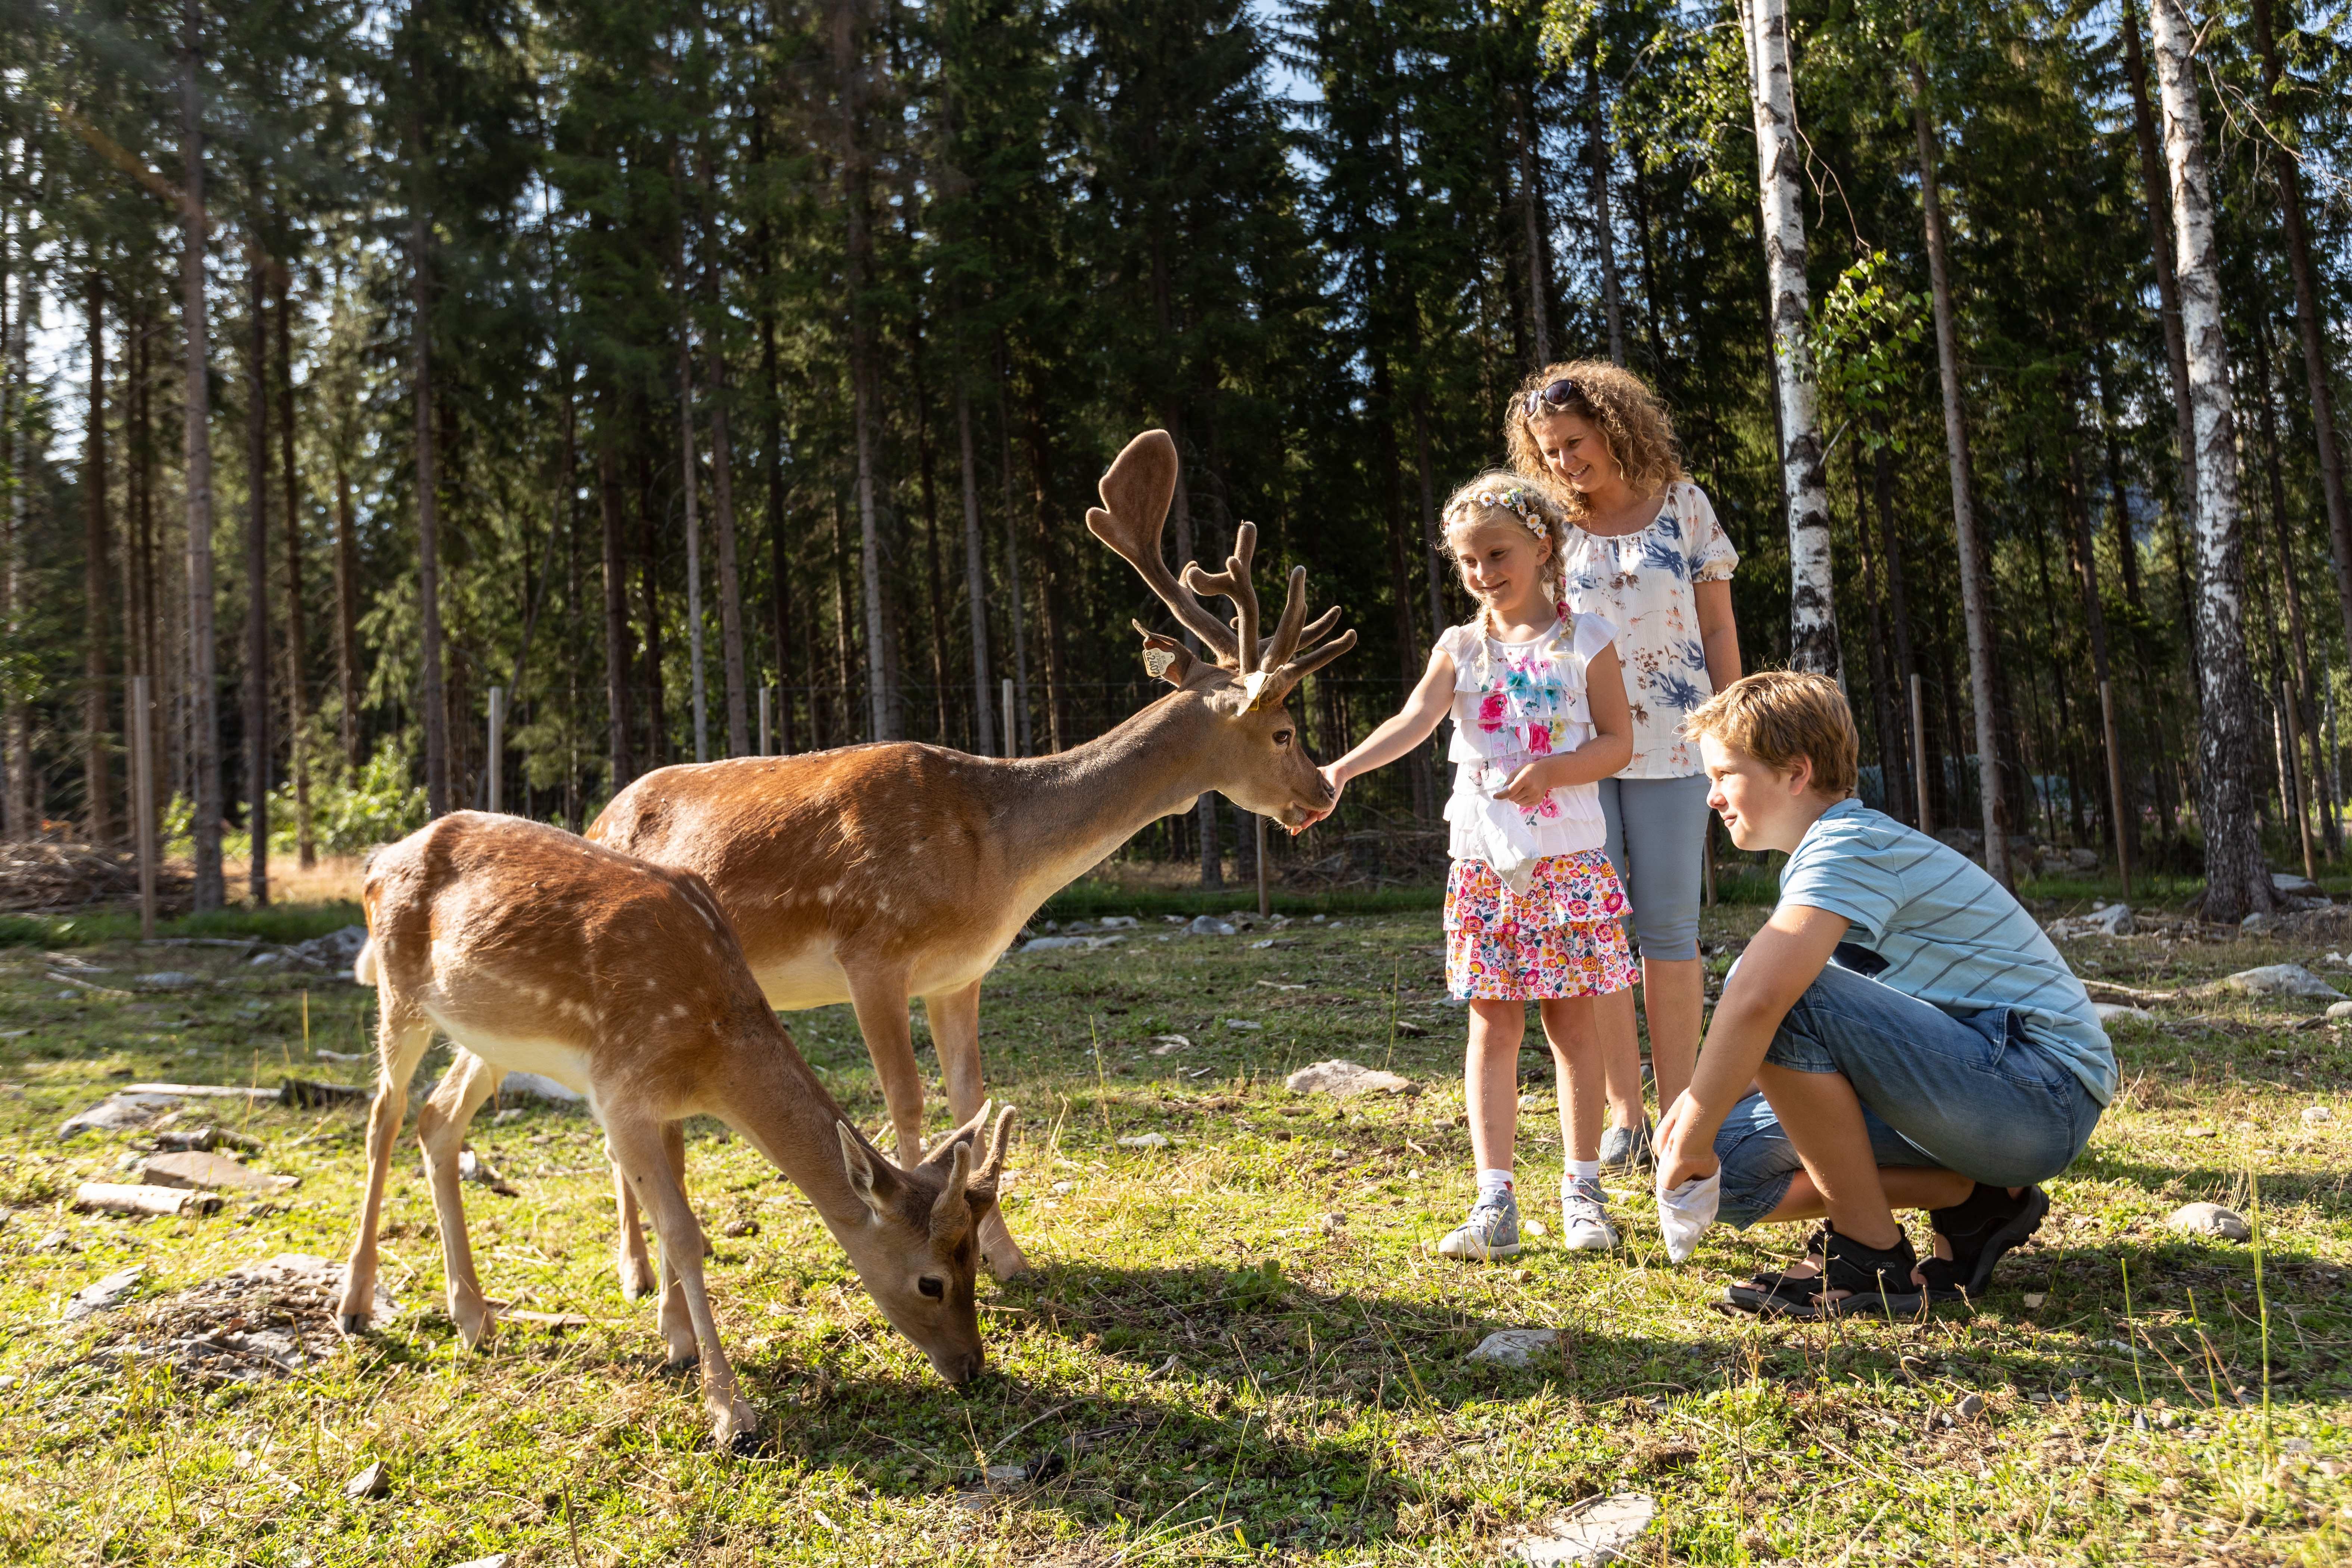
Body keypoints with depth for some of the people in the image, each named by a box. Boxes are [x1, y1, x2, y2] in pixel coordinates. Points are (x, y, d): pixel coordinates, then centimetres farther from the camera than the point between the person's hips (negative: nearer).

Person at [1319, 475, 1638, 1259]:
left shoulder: (1585, 640, 2)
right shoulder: (1462, 647, 5)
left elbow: (1618, 742, 0)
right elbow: (1414, 720, -11)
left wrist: (1554, 769, -20)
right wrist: (1342, 769, -28)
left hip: (1568, 857, -1)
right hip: (1483, 861, 1)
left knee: (1572, 1022, 5)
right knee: (1493, 1026, 2)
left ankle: (1582, 1191, 17)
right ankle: (1495, 1201, 6)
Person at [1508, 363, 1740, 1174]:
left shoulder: (1683, 506, 6)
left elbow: (1718, 627, 8)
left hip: (1670, 742, -1)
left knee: (1668, 925, 0)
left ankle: (1678, 1113, 7)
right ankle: (1623, 1114, 10)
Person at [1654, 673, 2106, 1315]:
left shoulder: (1850, 846, -18)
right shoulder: (1832, 854, 15)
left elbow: (1759, 1001, -34)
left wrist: (1692, 1140, -22)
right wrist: (1703, 1100, 2)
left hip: (2043, 1093, -10)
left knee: (1778, 994, -28)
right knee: (1731, 1163, 3)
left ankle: (1871, 1259, -14)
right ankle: (1973, 1199, 4)